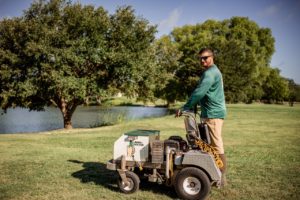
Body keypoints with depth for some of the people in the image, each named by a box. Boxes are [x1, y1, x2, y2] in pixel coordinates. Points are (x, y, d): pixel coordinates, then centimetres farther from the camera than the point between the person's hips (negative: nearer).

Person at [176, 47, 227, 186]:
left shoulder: (210, 73, -15)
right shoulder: (213, 71, 20)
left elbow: (199, 93, -24)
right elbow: (202, 93, 21)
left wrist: (184, 108, -19)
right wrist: (192, 106, 15)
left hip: (213, 114, -11)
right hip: (211, 113, 11)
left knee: (217, 146, -5)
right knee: (211, 145, 16)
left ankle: (222, 178, 4)